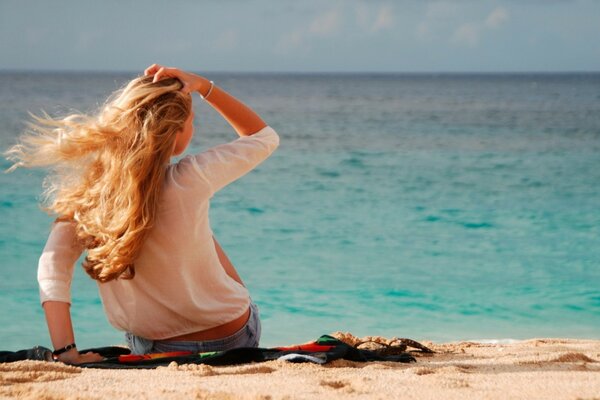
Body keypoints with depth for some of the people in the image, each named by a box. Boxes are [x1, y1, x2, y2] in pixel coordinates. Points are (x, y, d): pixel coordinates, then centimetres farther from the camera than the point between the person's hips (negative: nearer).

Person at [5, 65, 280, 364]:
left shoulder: (94, 189, -15)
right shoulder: (190, 181, -25)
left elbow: (53, 263, -21)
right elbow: (264, 137, -8)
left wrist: (65, 351, -23)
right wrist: (203, 87, -12)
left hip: (147, 350, 3)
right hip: (231, 341, -3)